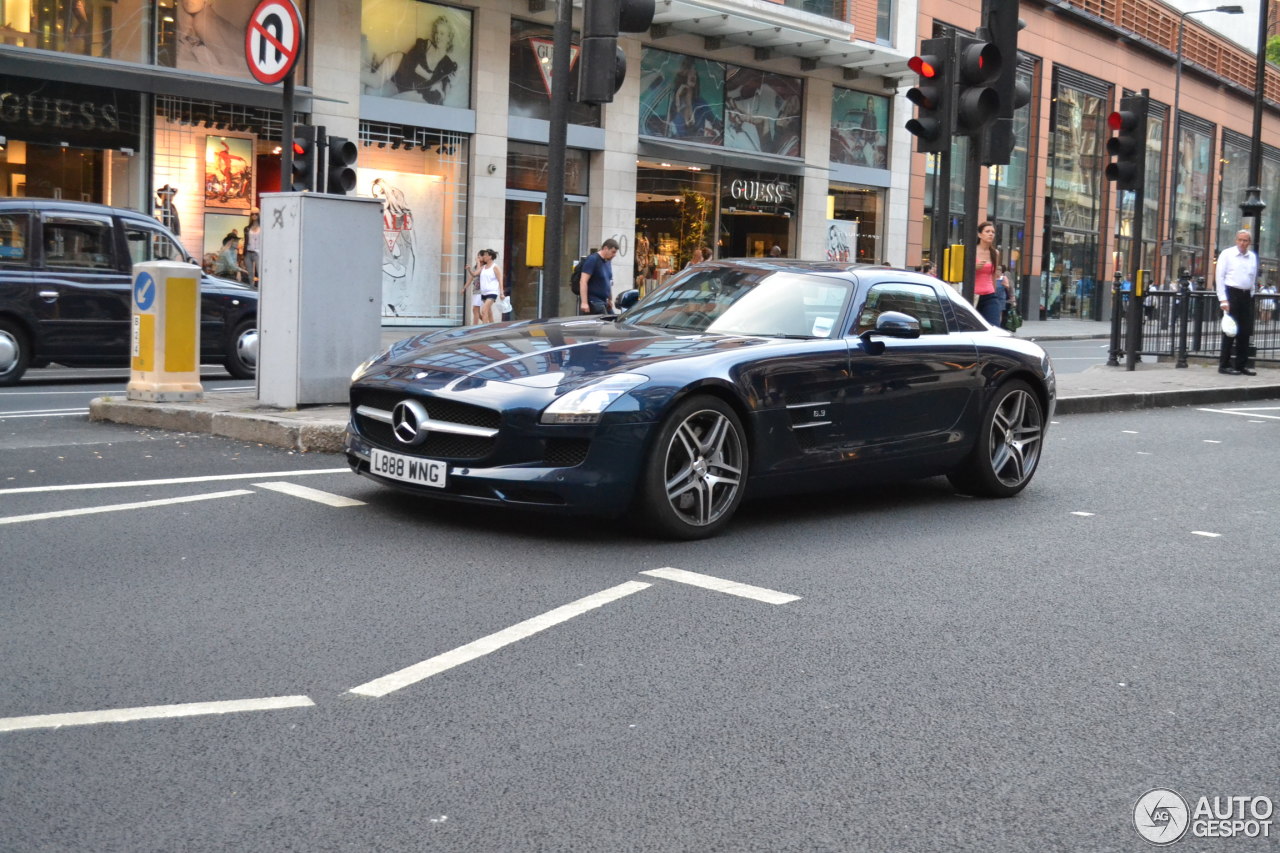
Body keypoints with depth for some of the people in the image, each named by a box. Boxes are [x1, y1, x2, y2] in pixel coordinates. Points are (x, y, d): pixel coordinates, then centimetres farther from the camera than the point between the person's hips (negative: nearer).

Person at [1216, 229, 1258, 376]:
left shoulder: (1253, 257, 13)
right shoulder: (1227, 254, -1)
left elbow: (1254, 278, 20)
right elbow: (1219, 276, -5)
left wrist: (1251, 295, 11)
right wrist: (1223, 299, -11)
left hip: (1246, 296, 5)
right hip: (1231, 293, -5)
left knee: (1245, 331, 6)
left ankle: (1242, 365, 13)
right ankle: (1224, 365, 1)